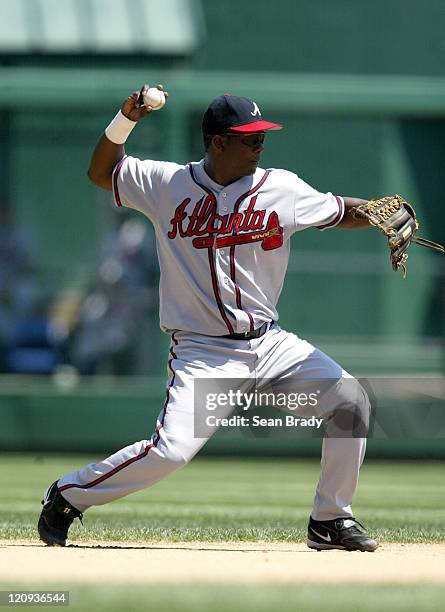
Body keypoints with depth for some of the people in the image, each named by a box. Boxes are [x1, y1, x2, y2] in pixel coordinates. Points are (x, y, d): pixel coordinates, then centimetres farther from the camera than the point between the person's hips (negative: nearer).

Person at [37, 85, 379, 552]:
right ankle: (67, 495, 1)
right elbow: (101, 172, 12)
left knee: (350, 399, -12)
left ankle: (330, 521, 4)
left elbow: (341, 211, 9)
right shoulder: (167, 184, 0)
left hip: (270, 343, 4)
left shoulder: (282, 189, 2)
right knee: (171, 449, -22)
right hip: (203, 352, -3)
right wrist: (126, 119, -4)